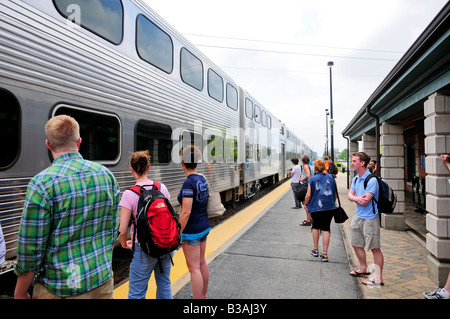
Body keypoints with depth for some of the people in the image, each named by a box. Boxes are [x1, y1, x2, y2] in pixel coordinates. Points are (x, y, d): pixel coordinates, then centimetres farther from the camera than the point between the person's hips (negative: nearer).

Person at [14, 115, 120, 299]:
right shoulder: (107, 175, -4)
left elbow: (31, 252, -15)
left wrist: (20, 293, 1)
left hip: (60, 290, -3)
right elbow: (113, 230, 3)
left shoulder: (42, 183, -18)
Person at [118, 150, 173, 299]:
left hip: (144, 249, -4)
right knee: (164, 285, 21)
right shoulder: (162, 187, -3)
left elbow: (123, 231, -14)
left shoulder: (129, 194, -15)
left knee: (136, 293, 12)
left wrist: (124, 244, 7)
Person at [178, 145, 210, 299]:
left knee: (194, 268, 2)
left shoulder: (188, 183, -22)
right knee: (202, 262, 21)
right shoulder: (202, 179, 2)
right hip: (204, 227, 9)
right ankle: (203, 295, 38)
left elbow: (186, 212, -24)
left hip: (192, 230, -9)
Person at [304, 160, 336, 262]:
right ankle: (325, 254, 5)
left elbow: (308, 195, -8)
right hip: (329, 207, 2)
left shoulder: (312, 179, -6)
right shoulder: (331, 178, 3)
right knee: (326, 229, 5)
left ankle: (315, 250, 27)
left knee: (316, 227, 18)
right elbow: (335, 194, 11)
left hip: (316, 208, -1)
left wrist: (306, 204, 10)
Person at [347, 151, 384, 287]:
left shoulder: (372, 180, -18)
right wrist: (357, 199, -19)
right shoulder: (355, 179, 9)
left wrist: (355, 198, -5)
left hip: (369, 218, -9)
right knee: (356, 244, 18)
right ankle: (364, 268, 38)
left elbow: (366, 201, -22)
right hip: (357, 216, 9)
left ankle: (378, 278, 9)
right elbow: (350, 195, 2)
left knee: (375, 248, -1)